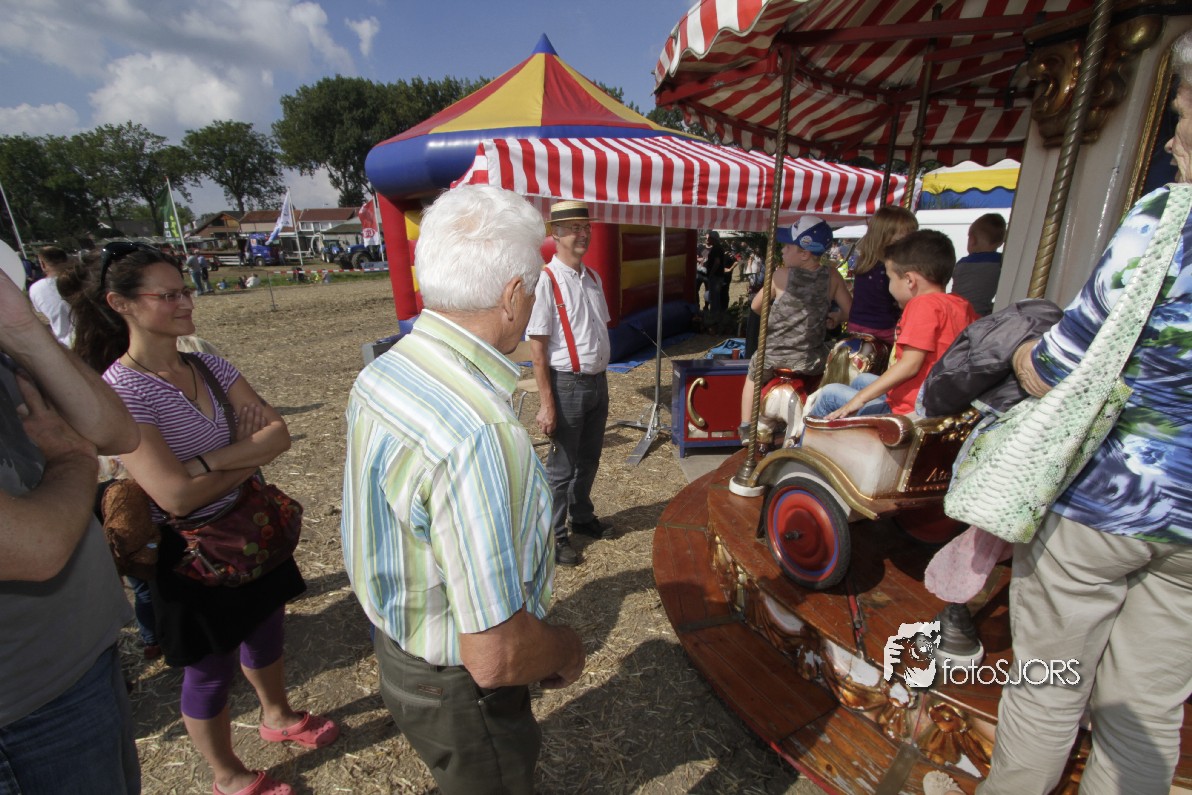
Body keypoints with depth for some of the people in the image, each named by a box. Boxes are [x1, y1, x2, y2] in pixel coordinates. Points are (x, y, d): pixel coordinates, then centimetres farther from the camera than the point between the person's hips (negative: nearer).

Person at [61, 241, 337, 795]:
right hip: (192, 552, -6)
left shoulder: (207, 364, -3)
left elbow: (279, 434, -11)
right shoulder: (119, 392, -22)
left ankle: (278, 717, 54)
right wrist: (250, 458, -16)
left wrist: (208, 461, -24)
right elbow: (177, 496, -28)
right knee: (211, 667, 15)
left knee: (265, 630, 25)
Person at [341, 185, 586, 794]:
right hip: (458, 686, -7)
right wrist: (567, 650, -12)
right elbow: (496, 656, -33)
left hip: (394, 638, 8)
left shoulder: (380, 373, -8)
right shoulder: (482, 433, -38)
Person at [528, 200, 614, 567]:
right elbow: (537, 347, -17)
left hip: (598, 382, 7)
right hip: (567, 385, -7)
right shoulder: (546, 281, -15)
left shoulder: (594, 278, 8)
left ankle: (582, 517, 42)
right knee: (562, 466, 7)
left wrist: (601, 378, 15)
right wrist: (547, 405, -18)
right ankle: (554, 535, 26)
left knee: (589, 459, 21)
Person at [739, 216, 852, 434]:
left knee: (752, 379, 30)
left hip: (774, 356, -1)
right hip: (811, 360, 2)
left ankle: (746, 430, 28)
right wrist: (835, 317, 19)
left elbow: (755, 306, -2)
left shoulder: (780, 275, -10)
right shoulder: (832, 277, -5)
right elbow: (849, 310, -2)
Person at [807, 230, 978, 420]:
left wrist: (860, 398, -23)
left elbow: (910, 365, -25)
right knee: (863, 379, 28)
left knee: (830, 393, 1)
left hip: (908, 410, -10)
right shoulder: (963, 305, 6)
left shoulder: (924, 305, -19)